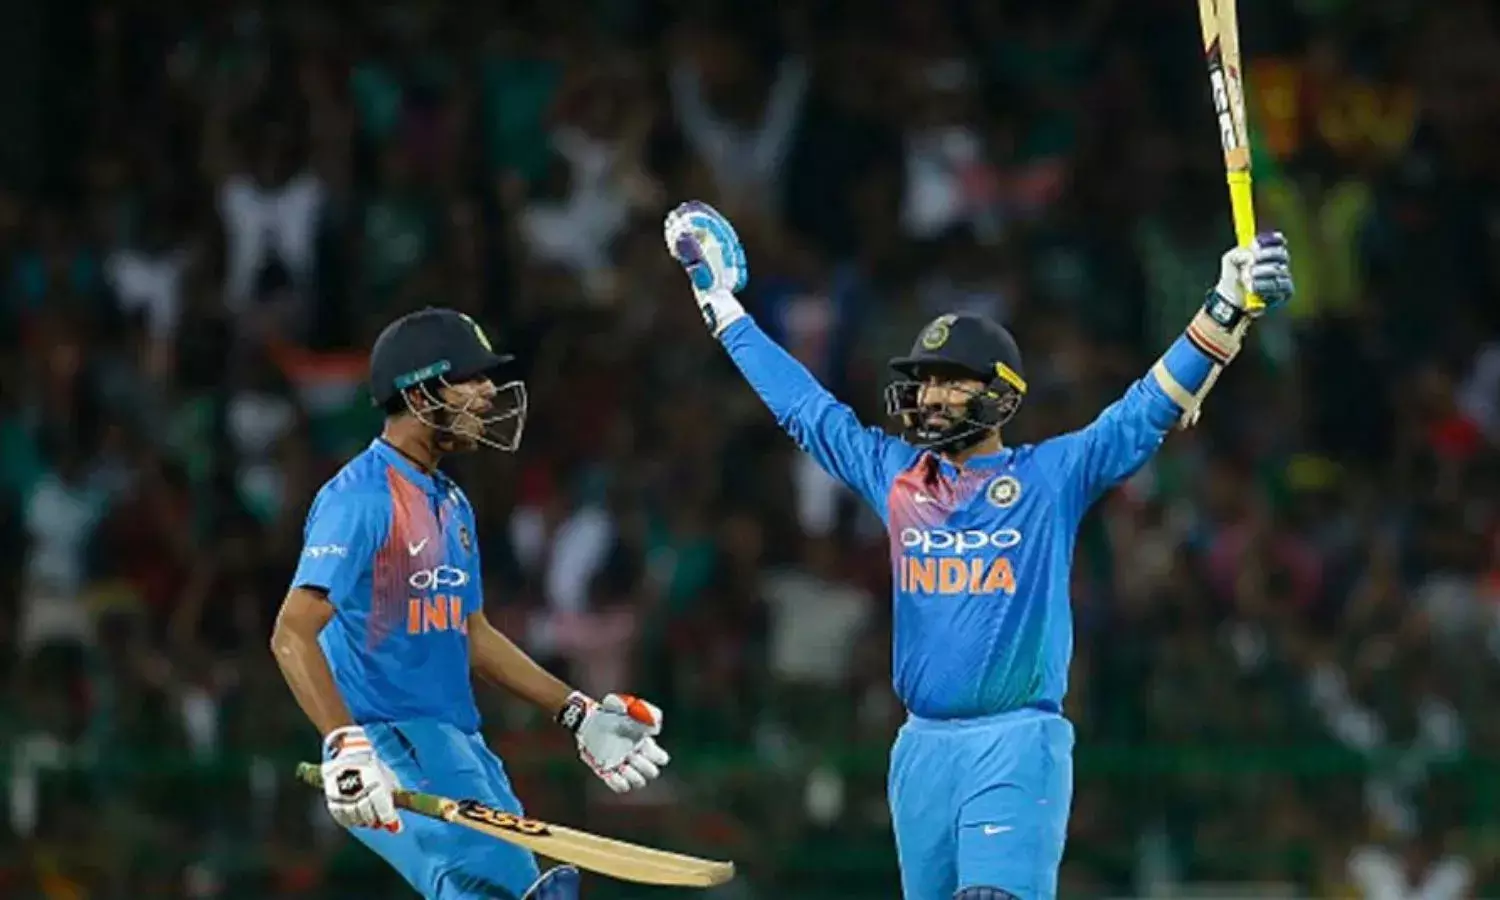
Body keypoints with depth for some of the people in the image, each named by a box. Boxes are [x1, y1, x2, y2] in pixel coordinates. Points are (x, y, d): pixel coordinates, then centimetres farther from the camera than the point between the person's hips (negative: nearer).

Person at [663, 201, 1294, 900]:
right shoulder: (893, 475, 13)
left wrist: (1229, 307, -18)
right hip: (921, 748, 5)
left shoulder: (1052, 475, 2)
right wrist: (722, 305, 28)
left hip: (1018, 744, -5)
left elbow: (1155, 406, -6)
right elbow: (802, 404, 23)